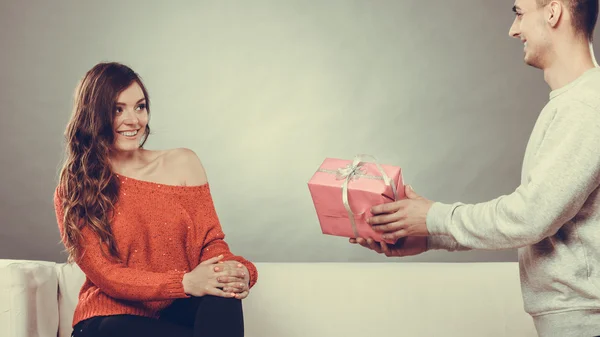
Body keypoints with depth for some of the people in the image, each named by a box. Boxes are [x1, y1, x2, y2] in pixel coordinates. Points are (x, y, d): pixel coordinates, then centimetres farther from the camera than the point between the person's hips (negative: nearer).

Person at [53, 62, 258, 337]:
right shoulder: (73, 192, 1)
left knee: (223, 293, -33)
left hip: (178, 312, 3)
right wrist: (185, 283, -26)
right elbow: (105, 274, -8)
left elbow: (210, 241, 4)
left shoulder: (182, 164, 8)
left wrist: (235, 270, -23)